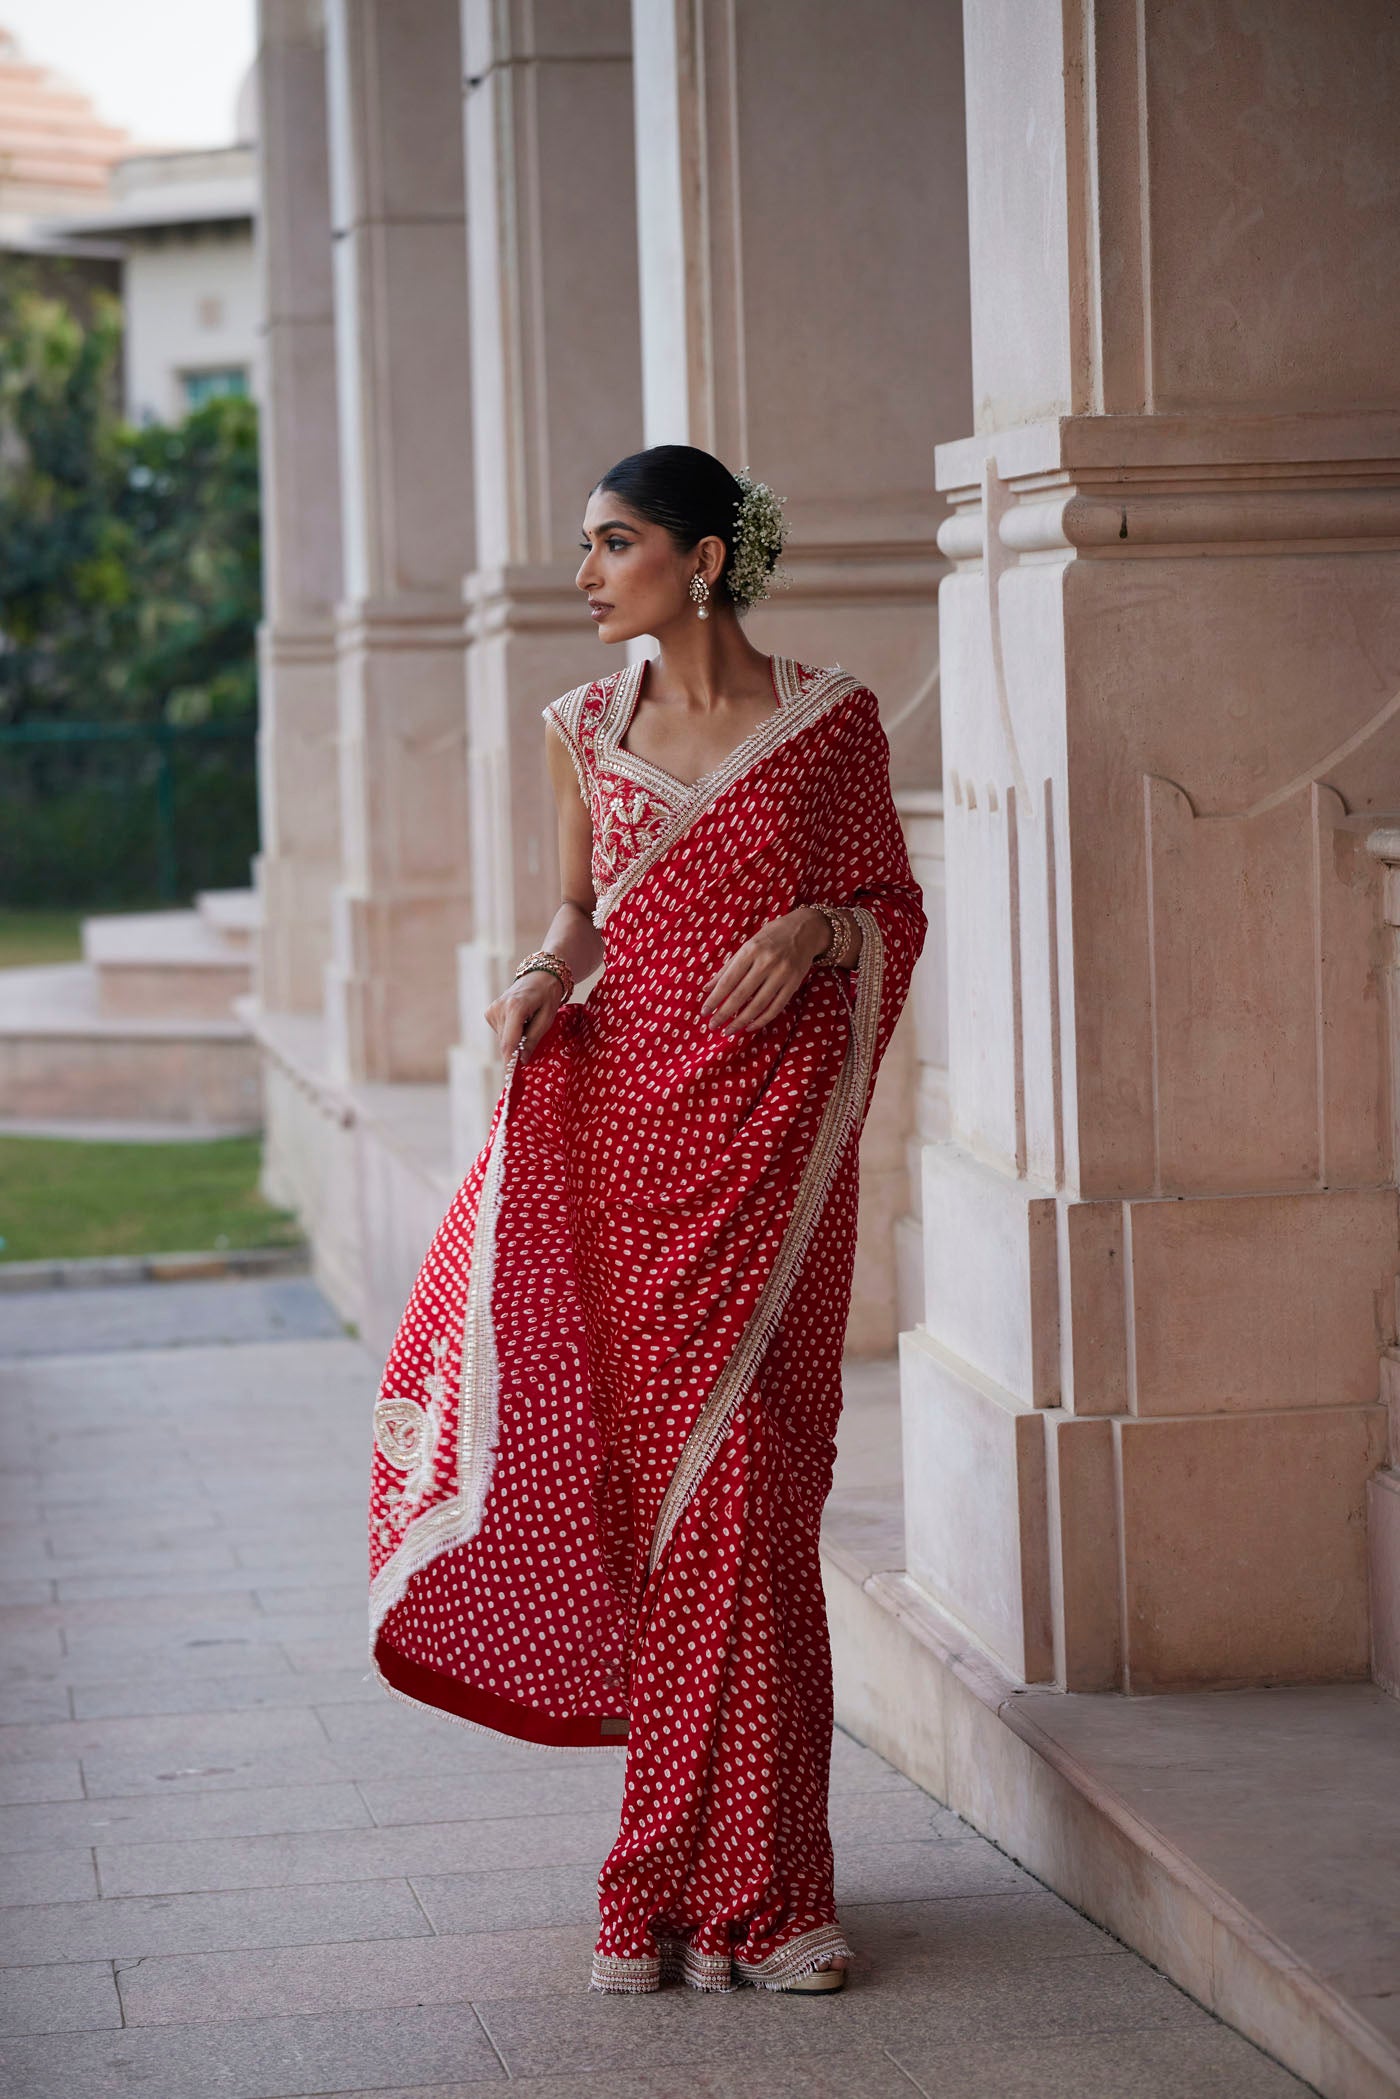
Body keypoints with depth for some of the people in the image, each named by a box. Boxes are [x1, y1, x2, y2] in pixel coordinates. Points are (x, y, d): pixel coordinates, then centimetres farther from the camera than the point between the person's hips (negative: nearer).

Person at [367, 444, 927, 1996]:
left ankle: (746, 1884, 4)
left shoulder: (829, 720, 1)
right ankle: (685, 1880, 11)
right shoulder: (586, 730, 9)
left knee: (738, 1486, -5)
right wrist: (542, 976, -3)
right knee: (639, 1473, 2)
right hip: (626, 1123, 3)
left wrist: (812, 933, -12)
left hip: (772, 1132, -3)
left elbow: (895, 909, 8)